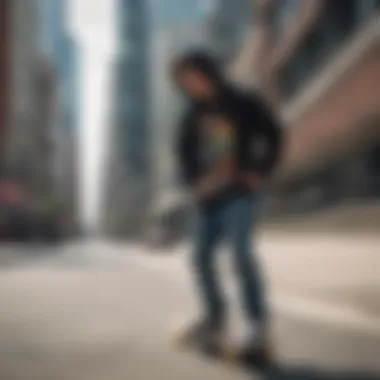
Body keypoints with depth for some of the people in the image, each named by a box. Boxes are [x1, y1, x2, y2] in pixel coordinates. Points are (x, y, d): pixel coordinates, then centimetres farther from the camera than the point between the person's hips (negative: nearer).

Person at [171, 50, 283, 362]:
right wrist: (193, 181, 6)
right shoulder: (195, 113, 9)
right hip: (211, 195, 6)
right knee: (202, 254, 6)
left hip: (242, 190, -6)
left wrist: (260, 174, -13)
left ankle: (259, 326, -20)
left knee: (240, 249, -22)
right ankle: (215, 319, 22)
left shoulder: (244, 103, -2)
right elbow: (185, 149, 20)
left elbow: (274, 135, -5)